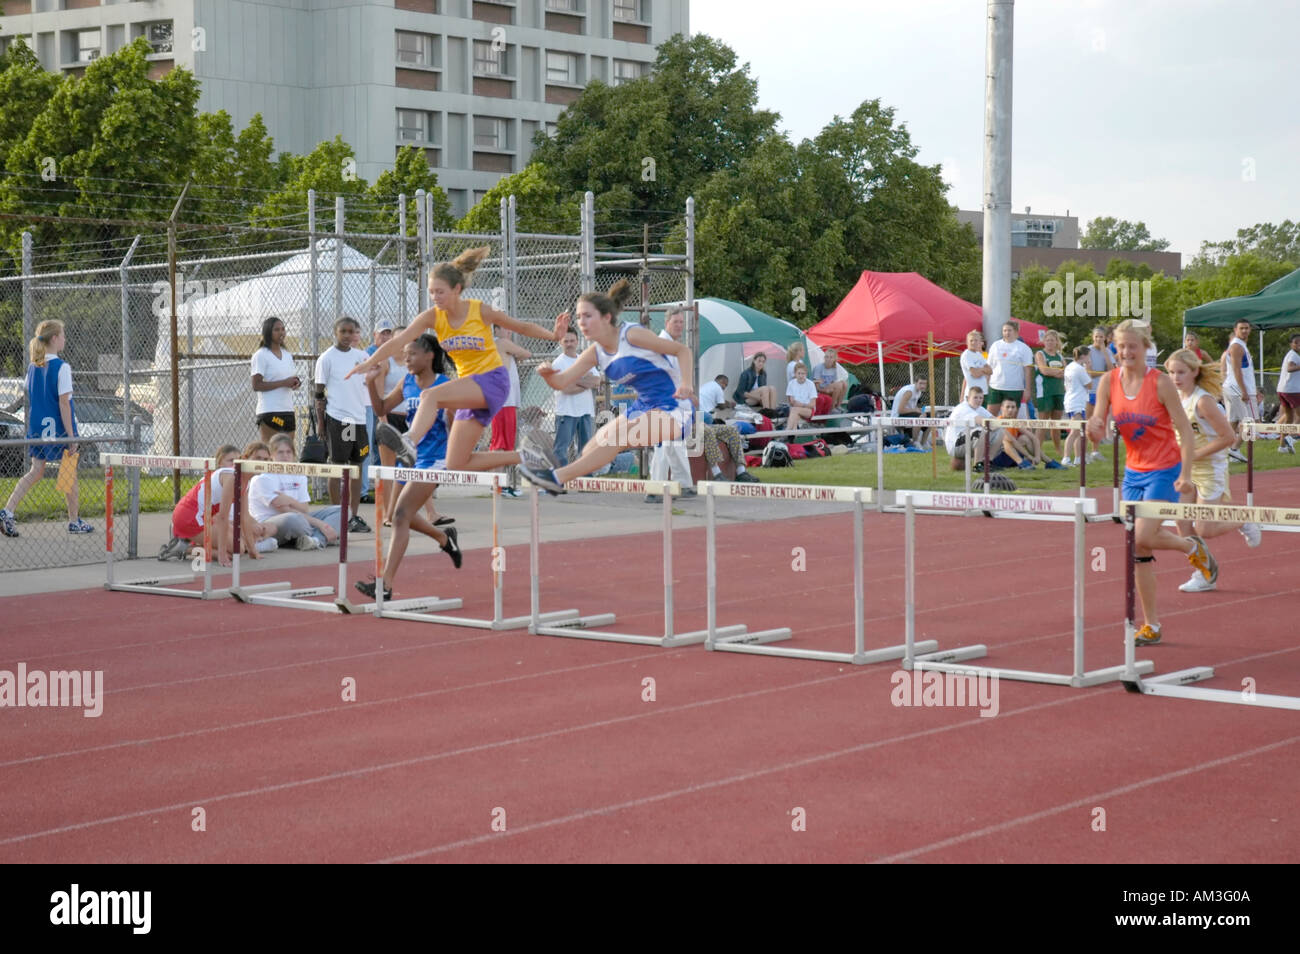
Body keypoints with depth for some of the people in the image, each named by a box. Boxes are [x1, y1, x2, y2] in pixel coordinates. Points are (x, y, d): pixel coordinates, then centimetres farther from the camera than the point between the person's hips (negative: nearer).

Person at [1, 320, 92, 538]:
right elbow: (63, 403, -18)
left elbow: (28, 397, 12)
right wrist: (71, 436, -16)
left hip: (37, 428, 6)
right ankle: (74, 520, 18)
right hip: (59, 429, -6)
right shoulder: (62, 367, -15)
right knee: (69, 473, 8)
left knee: (35, 472, 9)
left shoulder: (33, 367, 6)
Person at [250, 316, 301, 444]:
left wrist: (295, 383, 1)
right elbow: (256, 385, -14)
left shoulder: (287, 355, 17)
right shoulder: (261, 355, -6)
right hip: (269, 413, -7)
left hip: (288, 411, 7)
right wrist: (283, 382, -18)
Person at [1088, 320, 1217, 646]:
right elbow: (1098, 431, -3)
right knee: (1138, 550, 4)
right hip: (1133, 472, 5)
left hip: (1164, 470, -5)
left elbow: (1185, 430, -11)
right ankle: (1150, 625, 13)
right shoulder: (1109, 381, -1)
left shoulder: (1160, 382, -13)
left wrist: (1185, 474, -17)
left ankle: (1193, 548, 13)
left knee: (1142, 538, -18)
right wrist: (1093, 427, -28)